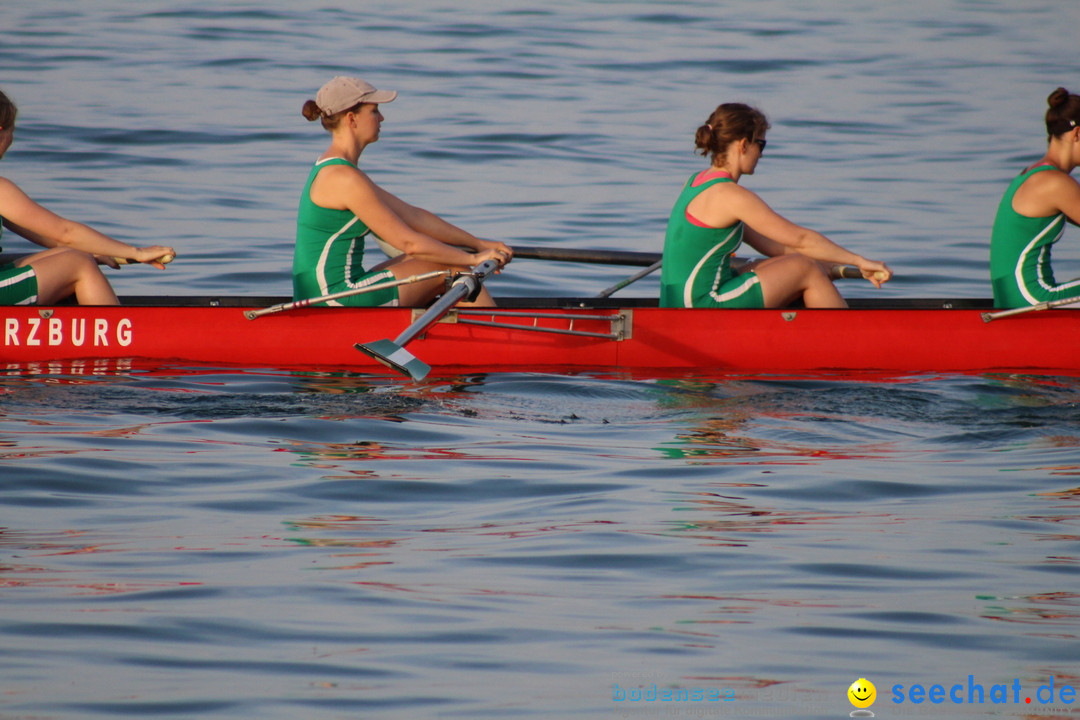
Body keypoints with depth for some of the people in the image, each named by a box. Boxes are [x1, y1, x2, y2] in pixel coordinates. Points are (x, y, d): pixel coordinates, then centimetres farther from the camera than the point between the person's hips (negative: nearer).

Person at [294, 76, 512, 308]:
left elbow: (412, 215, 16)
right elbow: (408, 242, -16)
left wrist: (479, 244, 13)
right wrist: (473, 259, -6)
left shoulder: (330, 169, 15)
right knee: (452, 265, -1)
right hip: (336, 302, -10)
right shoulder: (343, 178, -17)